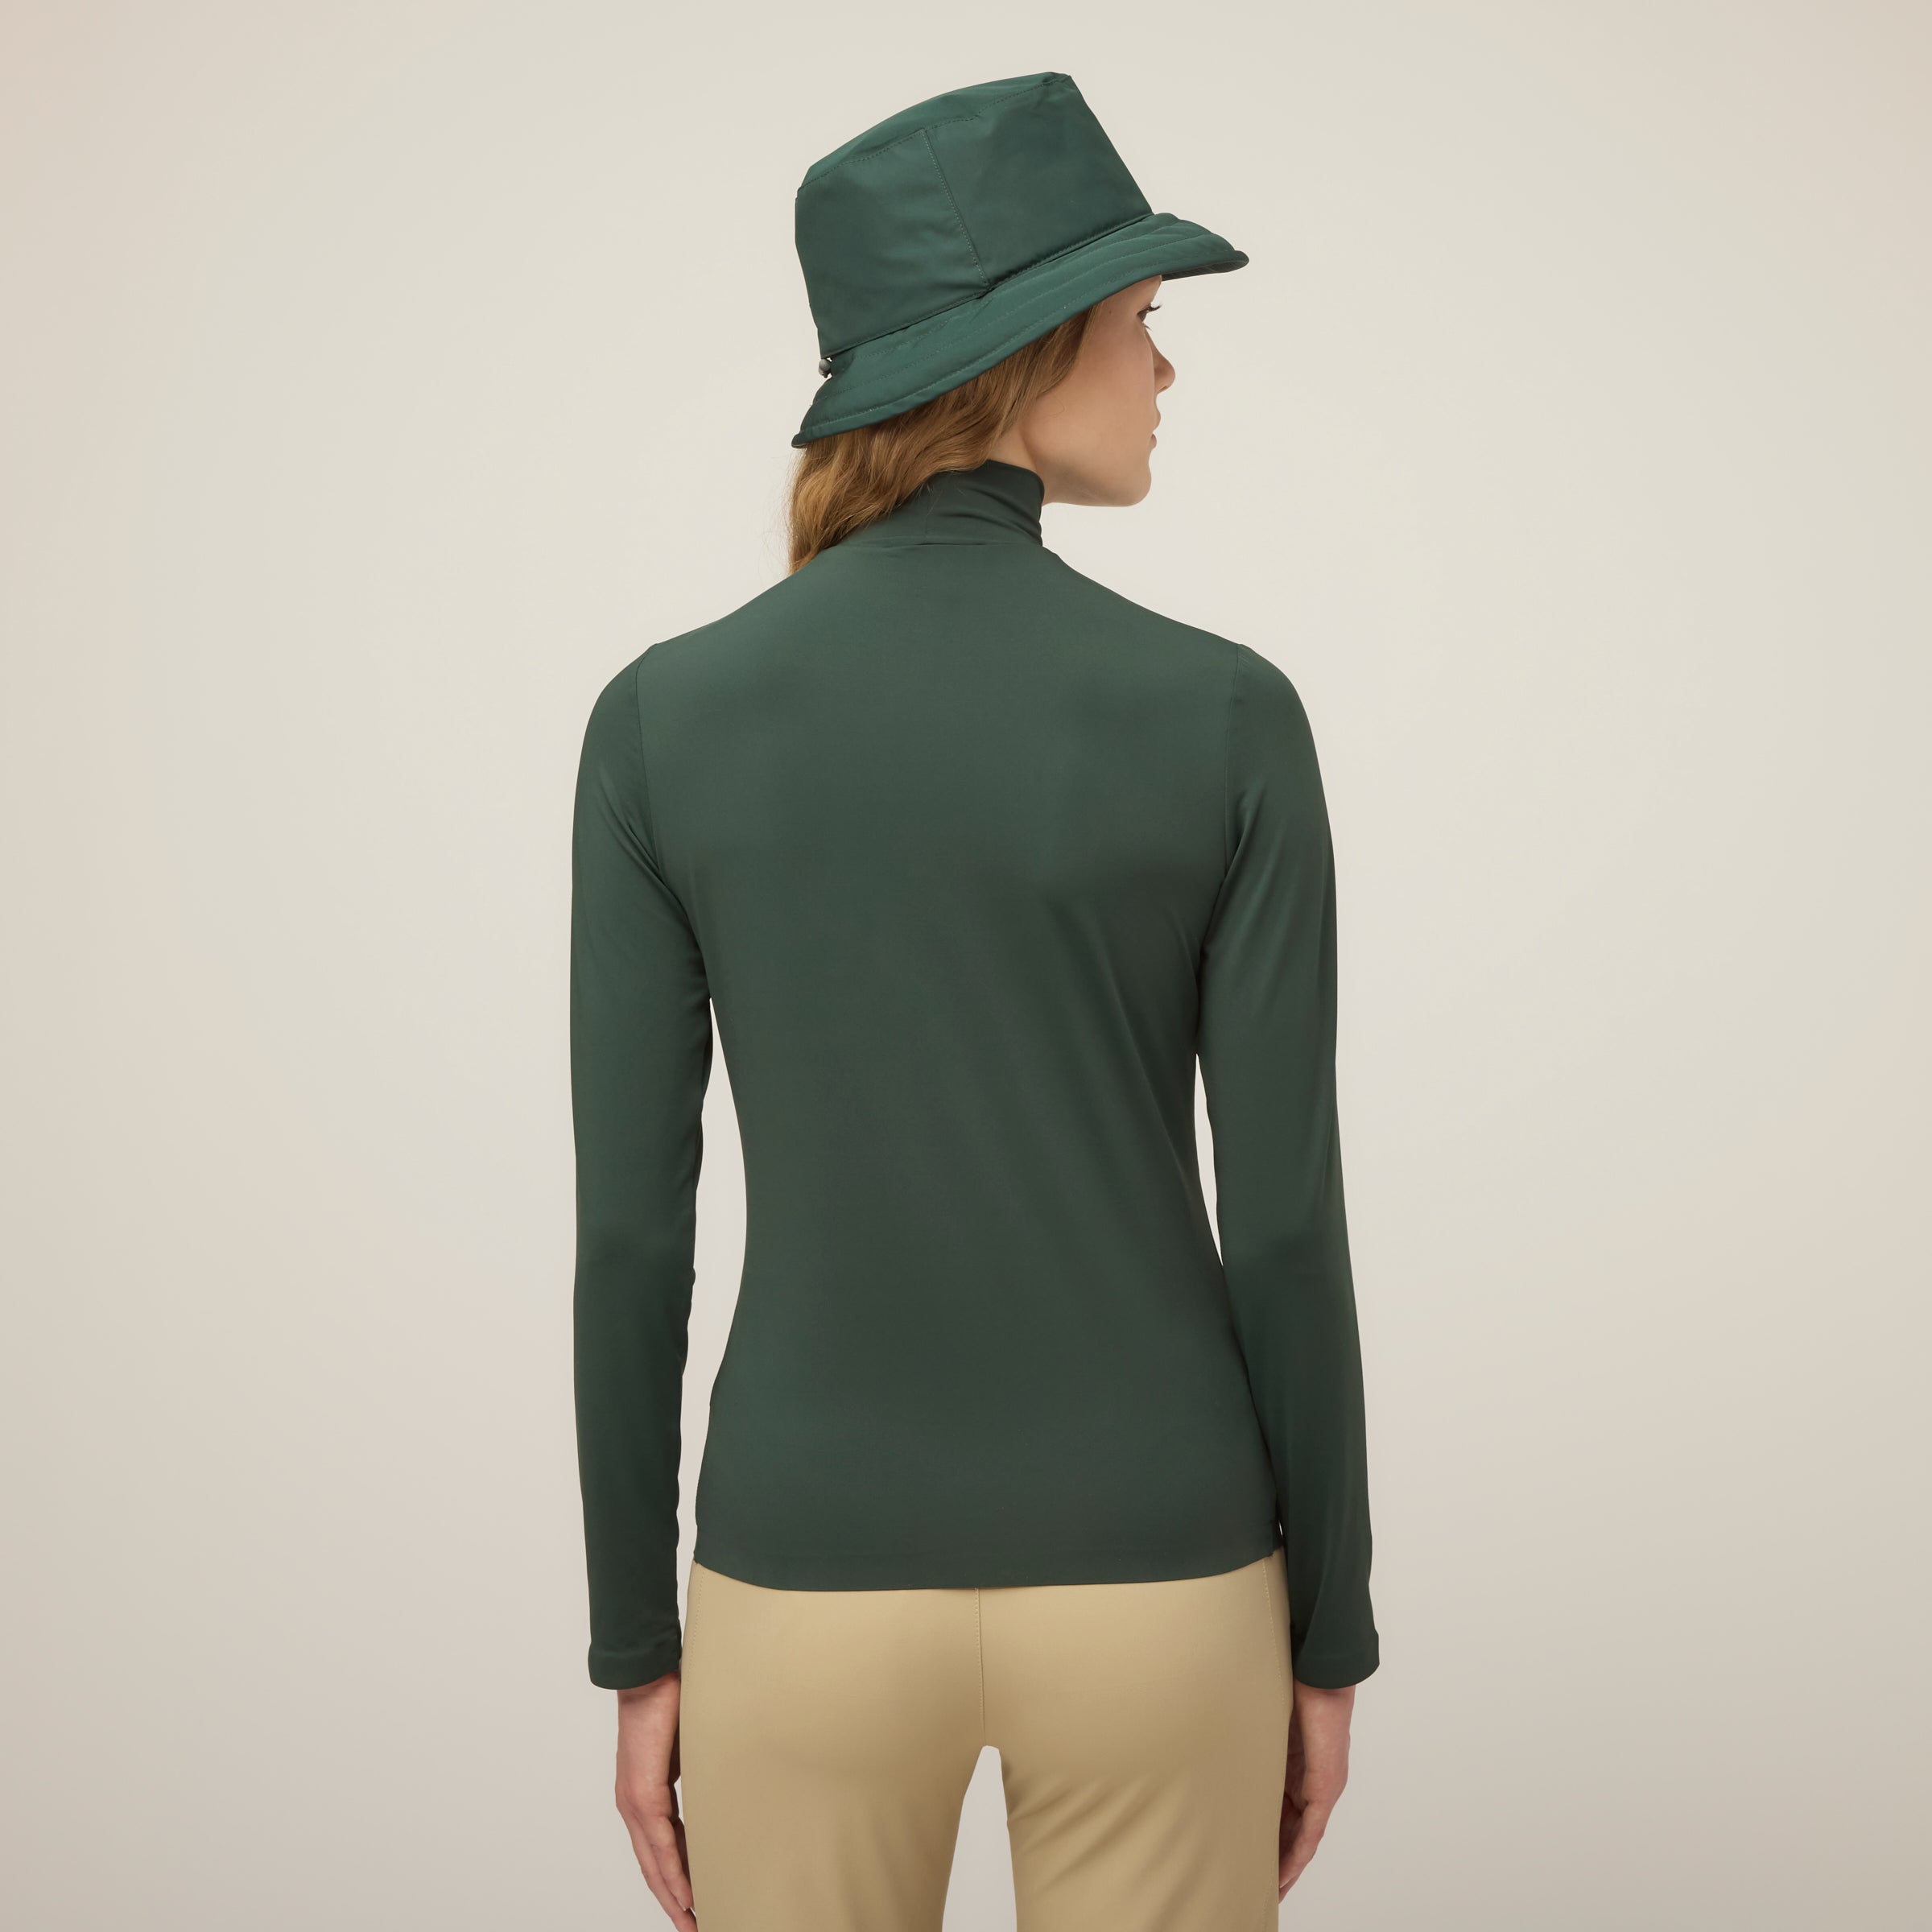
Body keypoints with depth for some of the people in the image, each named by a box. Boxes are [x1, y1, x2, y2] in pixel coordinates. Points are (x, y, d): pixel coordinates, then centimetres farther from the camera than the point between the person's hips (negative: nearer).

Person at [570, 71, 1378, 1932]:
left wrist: (638, 1650, 7)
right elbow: (1286, 1220, -8)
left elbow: (629, 1224, -5)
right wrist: (1329, 1636, 6)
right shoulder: (1225, 717, -11)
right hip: (1146, 1584, 0)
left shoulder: (662, 720, -8)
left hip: (815, 1584, 1)